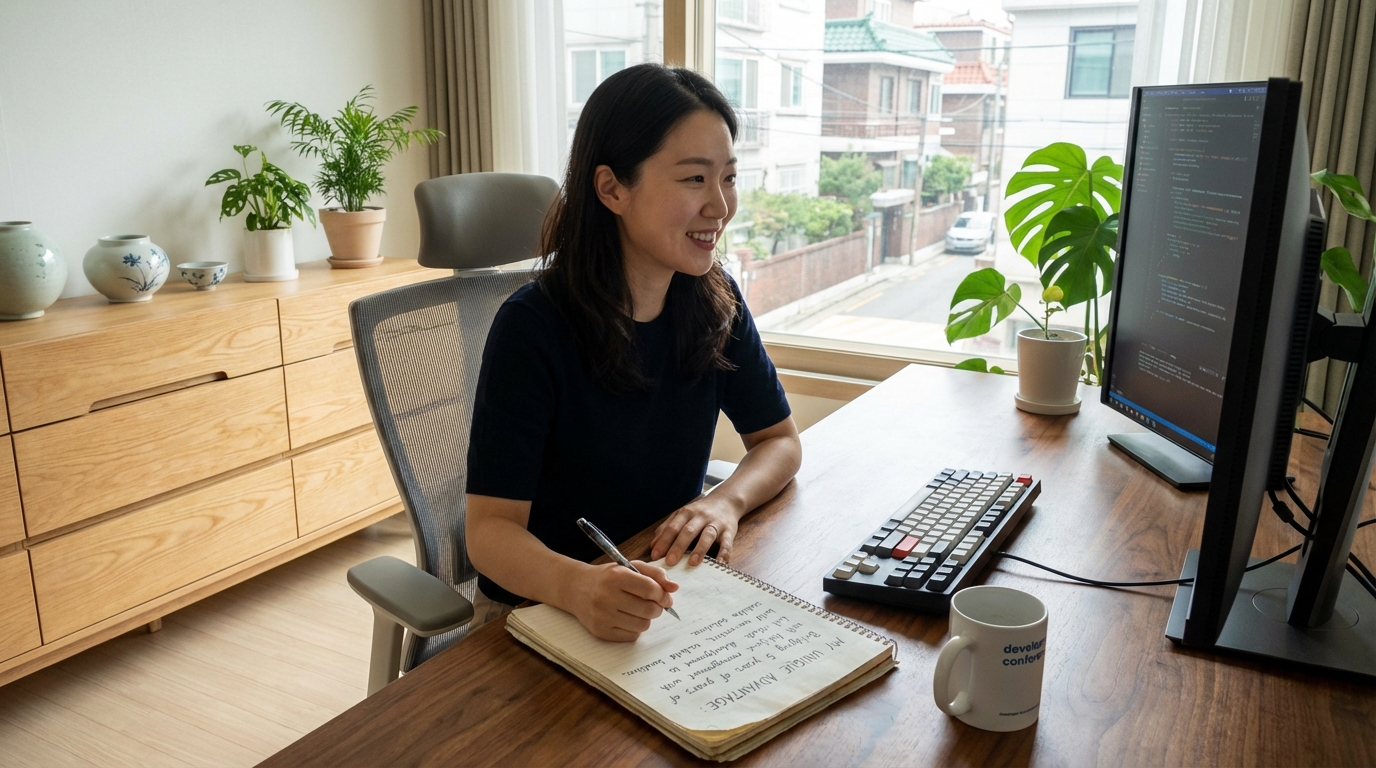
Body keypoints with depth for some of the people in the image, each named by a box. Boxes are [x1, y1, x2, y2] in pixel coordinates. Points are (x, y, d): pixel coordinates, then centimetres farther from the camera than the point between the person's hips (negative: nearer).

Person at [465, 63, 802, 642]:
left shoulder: (714, 302, -4)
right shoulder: (533, 328, -20)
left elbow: (779, 440, 6)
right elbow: (491, 525, -21)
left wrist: (727, 500, -16)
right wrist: (580, 587, -42)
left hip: (668, 589, 5)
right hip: (540, 603, -5)